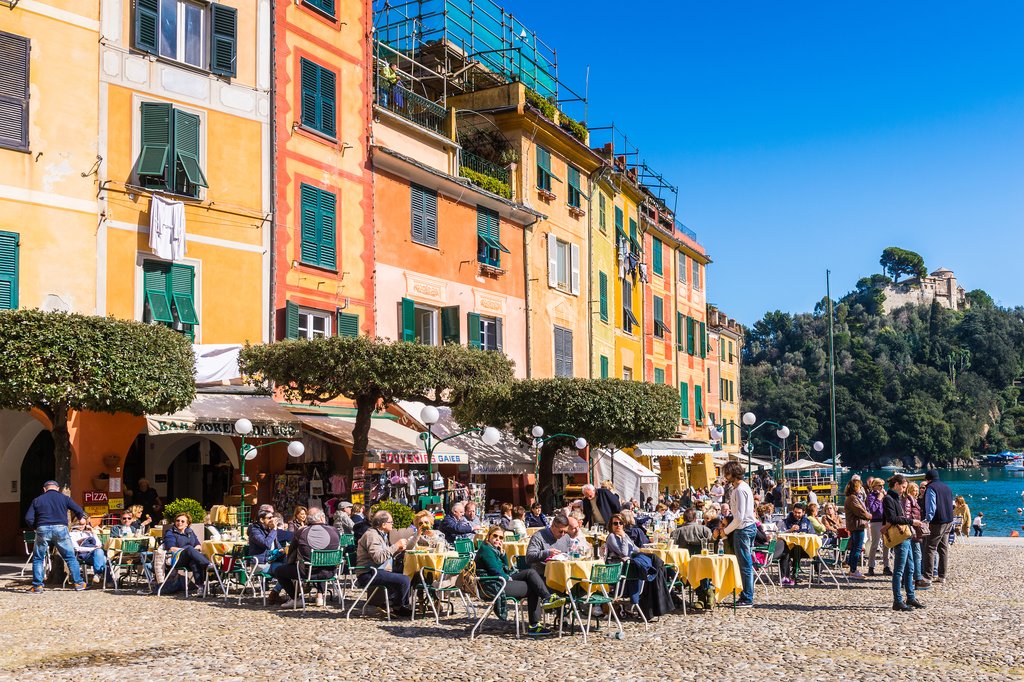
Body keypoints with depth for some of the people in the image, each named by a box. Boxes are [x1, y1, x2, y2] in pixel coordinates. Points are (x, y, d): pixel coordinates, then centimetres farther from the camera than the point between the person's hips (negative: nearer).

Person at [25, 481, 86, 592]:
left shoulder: (37, 500, 14)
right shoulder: (64, 498, 11)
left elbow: (28, 518, 6)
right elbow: (79, 512, 6)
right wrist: (81, 518, 27)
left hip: (42, 530, 1)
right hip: (60, 529, 0)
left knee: (38, 558, 15)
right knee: (70, 557, 8)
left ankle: (37, 586, 11)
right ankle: (78, 583, 7)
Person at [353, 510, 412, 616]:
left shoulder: (382, 535, 19)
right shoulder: (371, 535, -14)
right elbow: (378, 558, -26)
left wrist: (398, 549, 4)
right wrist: (396, 546, -21)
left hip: (378, 571, 11)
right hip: (369, 574, -11)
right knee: (404, 580, -24)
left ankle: (404, 606, 18)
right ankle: (396, 607, -3)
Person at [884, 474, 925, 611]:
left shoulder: (897, 498, 18)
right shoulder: (888, 499, -12)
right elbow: (892, 519, -21)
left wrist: (912, 522, 7)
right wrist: (911, 521, -15)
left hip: (906, 538, 10)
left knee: (909, 569, 15)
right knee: (899, 570, -6)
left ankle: (911, 598, 24)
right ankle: (897, 601, -2)